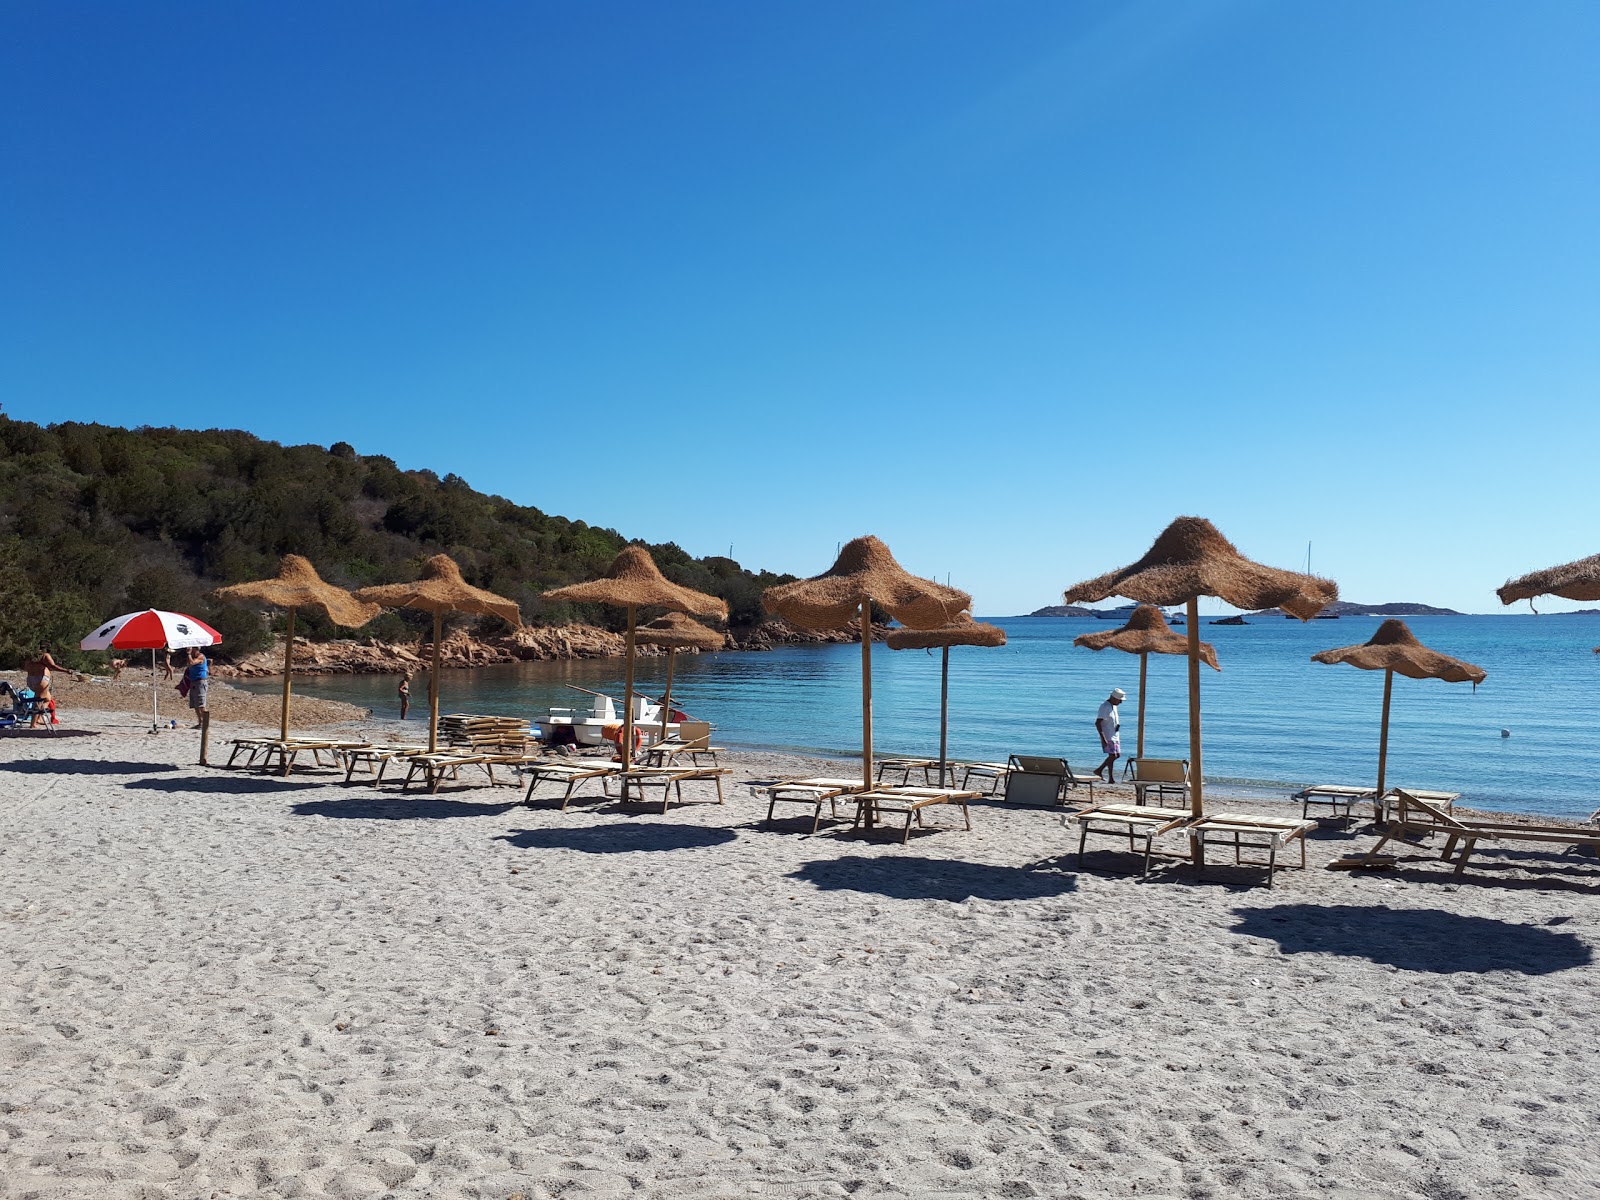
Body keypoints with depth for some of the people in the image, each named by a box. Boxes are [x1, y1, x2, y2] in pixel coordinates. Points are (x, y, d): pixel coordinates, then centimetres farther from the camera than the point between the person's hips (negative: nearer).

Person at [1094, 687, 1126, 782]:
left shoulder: (1114, 706, 11)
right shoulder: (1104, 707, -17)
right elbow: (1097, 723, -22)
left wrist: (1118, 725, 3)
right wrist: (1103, 738, -26)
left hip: (1115, 736, 9)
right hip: (1108, 737, -9)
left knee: (1116, 755, 10)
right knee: (1112, 756, -11)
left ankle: (1099, 770, 17)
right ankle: (1111, 779, -6)